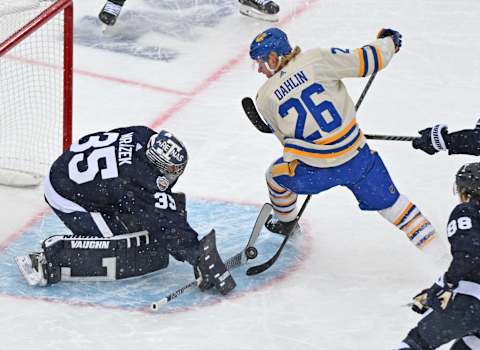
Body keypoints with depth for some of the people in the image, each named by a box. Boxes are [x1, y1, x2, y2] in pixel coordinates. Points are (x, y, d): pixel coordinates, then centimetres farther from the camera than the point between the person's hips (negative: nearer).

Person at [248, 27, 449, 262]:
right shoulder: (315, 60, -8)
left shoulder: (264, 98, -1)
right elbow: (364, 61, -8)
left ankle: (285, 223, 51)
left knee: (277, 175, 30)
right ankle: (431, 245, 16)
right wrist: (388, 42, 11)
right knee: (388, 200, 20)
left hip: (314, 174, -1)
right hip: (357, 158, 1)